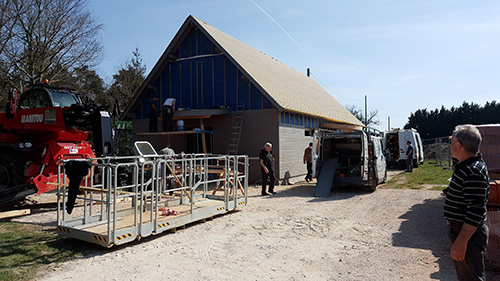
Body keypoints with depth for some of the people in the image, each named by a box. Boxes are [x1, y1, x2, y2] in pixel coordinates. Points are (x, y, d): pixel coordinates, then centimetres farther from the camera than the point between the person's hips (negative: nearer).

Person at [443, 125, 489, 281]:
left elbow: (476, 211, -29)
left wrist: (461, 241, -28)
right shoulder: (465, 166, 9)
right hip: (460, 230, 10)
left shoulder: (474, 172, -25)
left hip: (468, 234, -10)